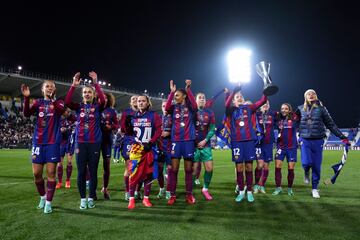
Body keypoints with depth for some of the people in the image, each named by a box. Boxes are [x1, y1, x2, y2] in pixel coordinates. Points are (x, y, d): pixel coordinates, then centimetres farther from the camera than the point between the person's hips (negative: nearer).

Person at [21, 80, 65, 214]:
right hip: (38, 142, 3)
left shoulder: (58, 102, 4)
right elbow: (26, 114, -9)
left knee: (51, 173, -2)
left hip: (53, 142, -2)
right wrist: (26, 97, -21)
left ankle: (48, 202, 8)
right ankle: (42, 197, 28)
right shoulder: (38, 102, 10)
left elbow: (62, 110, -19)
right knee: (36, 173, 5)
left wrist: (52, 99, -28)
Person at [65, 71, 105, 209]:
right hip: (80, 143, 1)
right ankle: (83, 199, 16)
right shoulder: (78, 107, 7)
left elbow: (103, 100, -18)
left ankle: (91, 198, 17)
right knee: (81, 172, 4)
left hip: (95, 143, -1)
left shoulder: (97, 107, 3)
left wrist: (96, 83, -22)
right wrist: (73, 85, -17)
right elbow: (67, 102, -11)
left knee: (93, 172, 5)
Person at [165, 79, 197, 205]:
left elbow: (195, 105, -19)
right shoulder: (174, 108, 9)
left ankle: (189, 195, 14)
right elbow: (166, 108, -13)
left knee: (188, 169, 5)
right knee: (173, 169, -1)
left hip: (188, 140, -1)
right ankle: (172, 195, 7)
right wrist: (171, 92, -17)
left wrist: (188, 89, -25)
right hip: (176, 141, 2)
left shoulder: (190, 108, 4)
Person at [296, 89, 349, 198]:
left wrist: (343, 137, 1)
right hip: (305, 140, 0)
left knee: (317, 166, 3)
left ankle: (315, 188, 21)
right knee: (306, 163, -14)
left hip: (318, 141, 0)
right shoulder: (301, 109, 6)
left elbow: (331, 124, 4)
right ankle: (306, 173, 23)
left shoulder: (321, 108, 3)